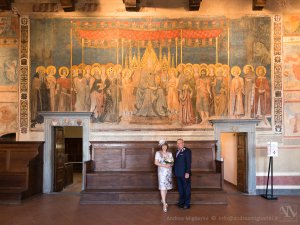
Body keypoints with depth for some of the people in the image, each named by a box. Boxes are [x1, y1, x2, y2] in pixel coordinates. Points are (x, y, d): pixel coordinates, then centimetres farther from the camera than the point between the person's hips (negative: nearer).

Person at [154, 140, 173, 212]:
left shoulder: (169, 154, 10)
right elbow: (156, 162, -6)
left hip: (169, 171, 4)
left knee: (167, 186, 10)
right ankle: (164, 204, -9)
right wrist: (163, 165, -18)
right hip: (162, 171, -4)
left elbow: (172, 162, 10)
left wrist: (170, 165, -13)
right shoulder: (158, 153, 0)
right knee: (163, 187, -9)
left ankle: (163, 200, 30)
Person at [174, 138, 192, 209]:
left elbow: (189, 162, -13)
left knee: (186, 189, 3)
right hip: (178, 174, 7)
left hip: (185, 173, -7)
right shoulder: (177, 151, 14)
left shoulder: (187, 151, -8)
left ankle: (187, 203, 11)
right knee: (180, 189, 13)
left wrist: (187, 172, -19)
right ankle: (181, 202, 23)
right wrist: (175, 171, 8)